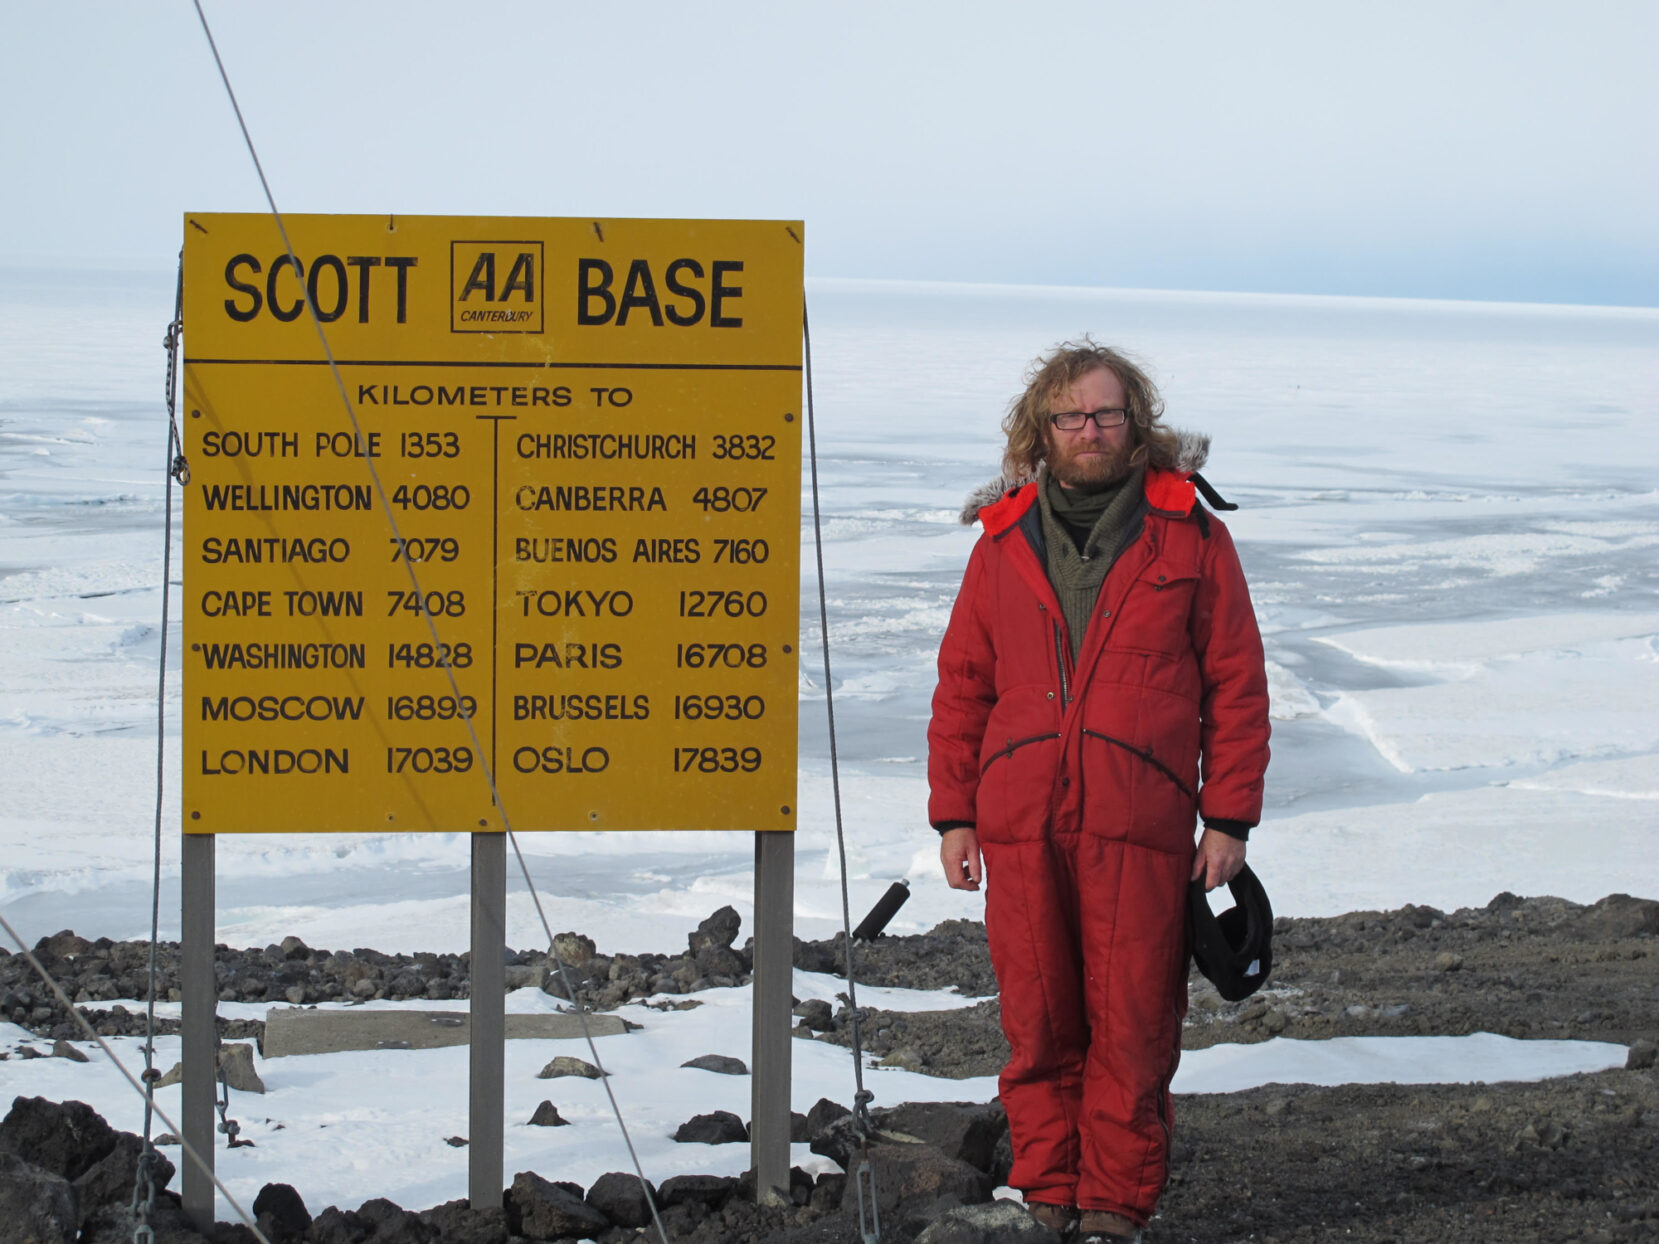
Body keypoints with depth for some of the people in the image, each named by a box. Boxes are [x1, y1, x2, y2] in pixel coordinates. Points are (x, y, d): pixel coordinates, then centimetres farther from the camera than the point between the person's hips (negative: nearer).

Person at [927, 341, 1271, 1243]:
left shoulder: (1188, 534, 5)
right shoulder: (1004, 539, 11)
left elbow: (1236, 683, 5)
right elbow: (962, 685, 14)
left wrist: (1229, 817, 0)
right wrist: (954, 812, 8)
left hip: (1141, 828, -2)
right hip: (1020, 825, 2)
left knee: (1131, 1025, -2)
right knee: (1037, 1021, 4)